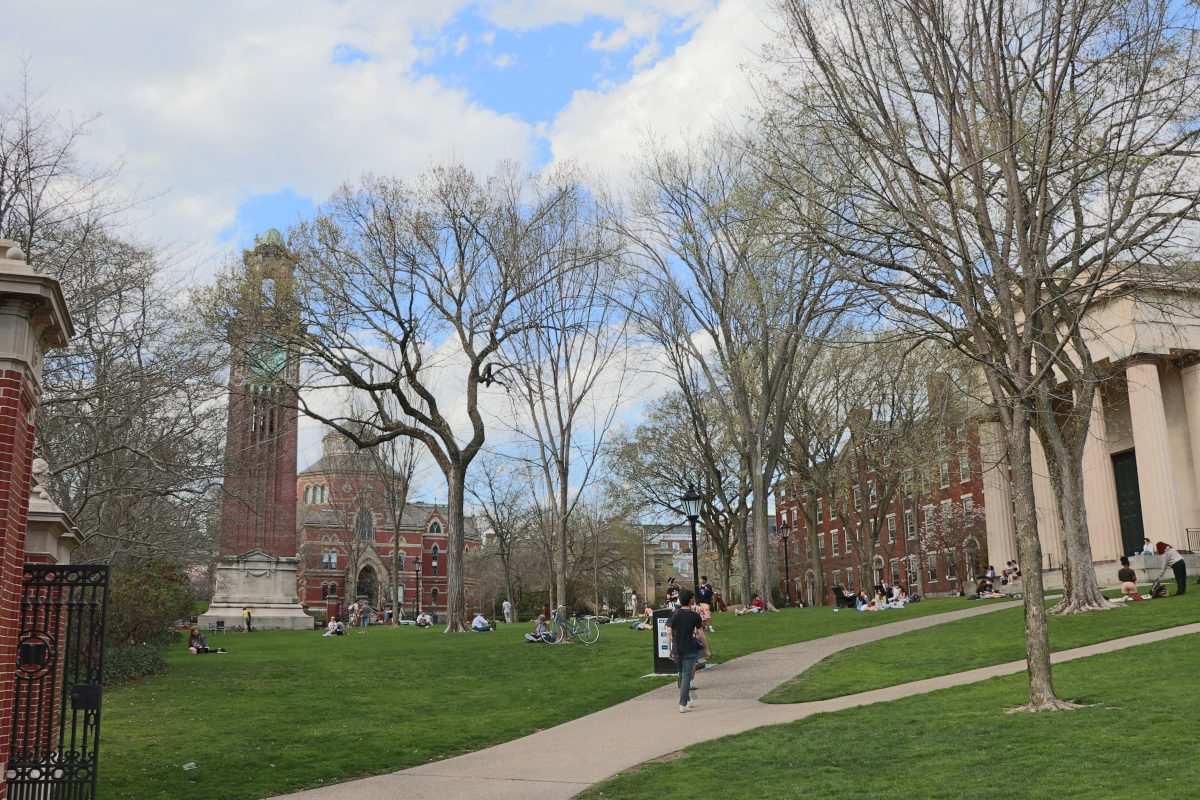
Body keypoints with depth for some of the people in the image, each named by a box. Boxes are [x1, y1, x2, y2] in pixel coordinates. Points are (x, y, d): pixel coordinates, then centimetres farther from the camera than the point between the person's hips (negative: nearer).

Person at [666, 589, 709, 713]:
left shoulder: (674, 615, 3)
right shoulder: (694, 616, -8)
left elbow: (669, 633, -1)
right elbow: (701, 635, -6)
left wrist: (669, 650, 4)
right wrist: (706, 650, 4)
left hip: (676, 650, 4)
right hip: (689, 650, -4)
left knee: (682, 675, 19)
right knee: (686, 676, -3)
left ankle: (687, 700, 29)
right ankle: (683, 704, -9)